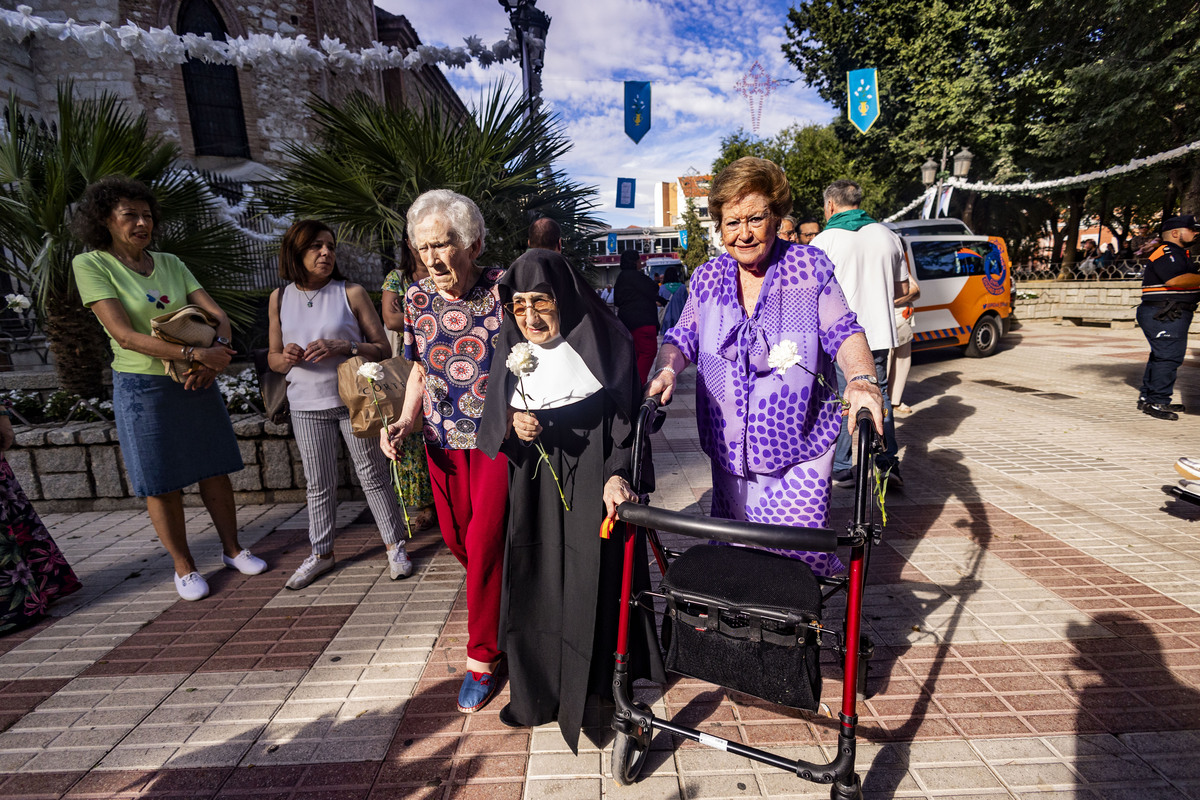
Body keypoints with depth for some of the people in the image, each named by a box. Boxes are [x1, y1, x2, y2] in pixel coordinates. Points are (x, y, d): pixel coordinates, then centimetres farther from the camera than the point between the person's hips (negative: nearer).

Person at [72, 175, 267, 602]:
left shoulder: (170, 263, 7)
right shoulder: (91, 264, -6)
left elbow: (218, 315, 1)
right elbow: (125, 335, -17)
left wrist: (218, 355, -18)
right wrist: (194, 354, -26)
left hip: (198, 382, 4)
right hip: (143, 388, -4)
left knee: (215, 470, 9)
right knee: (161, 484, 6)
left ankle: (232, 549, 24)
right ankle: (184, 566, 22)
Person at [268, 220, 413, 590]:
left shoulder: (352, 293, -4)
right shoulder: (280, 298, 6)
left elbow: (383, 349, -5)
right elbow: (273, 358, 13)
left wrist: (343, 346, -21)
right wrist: (286, 357, -11)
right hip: (307, 406, 3)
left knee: (373, 475, 5)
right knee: (318, 485, 13)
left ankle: (395, 545, 20)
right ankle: (321, 552, 31)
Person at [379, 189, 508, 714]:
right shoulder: (417, 298, 3)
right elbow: (419, 371, 12)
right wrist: (405, 421, -3)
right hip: (444, 438, 5)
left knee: (485, 541, -3)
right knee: (456, 537, 16)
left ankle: (481, 656, 19)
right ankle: (500, 604, 47)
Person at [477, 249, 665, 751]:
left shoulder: (602, 344, -7)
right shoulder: (511, 349, 6)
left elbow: (625, 418, -9)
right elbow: (491, 422, 9)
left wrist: (616, 476, -23)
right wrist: (511, 424, -14)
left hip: (591, 484, -4)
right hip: (532, 489, 4)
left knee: (592, 581, 5)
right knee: (535, 583, 10)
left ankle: (597, 686, 29)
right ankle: (539, 691, 30)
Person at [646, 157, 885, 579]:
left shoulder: (810, 266, -1)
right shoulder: (707, 278, 6)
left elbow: (843, 332, -4)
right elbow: (683, 338, 8)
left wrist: (861, 378, -22)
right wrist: (667, 369, -13)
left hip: (800, 447, -3)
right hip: (730, 447, 3)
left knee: (800, 550, -5)